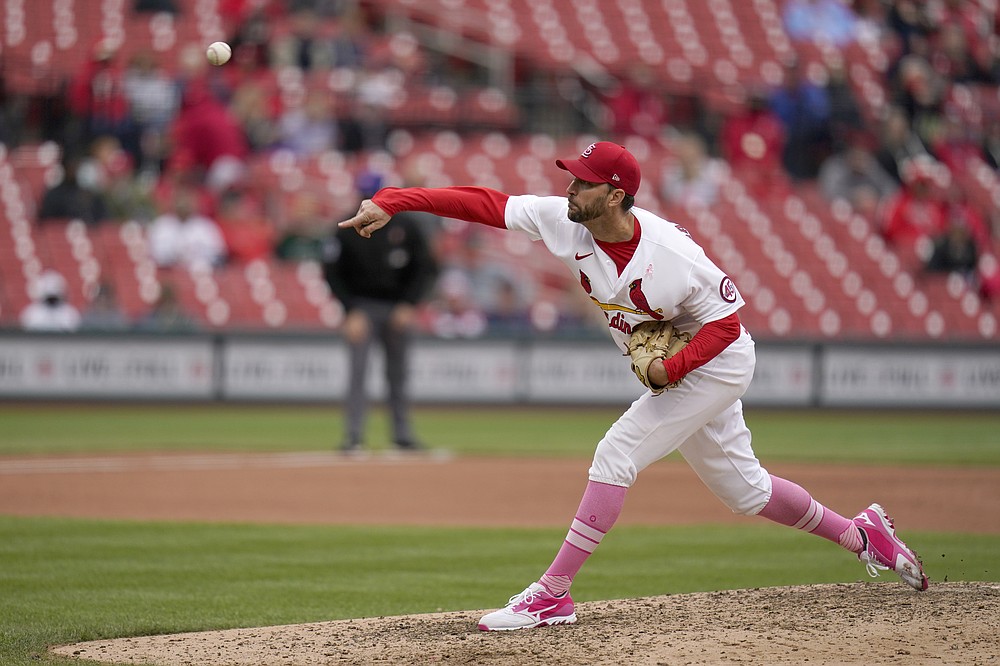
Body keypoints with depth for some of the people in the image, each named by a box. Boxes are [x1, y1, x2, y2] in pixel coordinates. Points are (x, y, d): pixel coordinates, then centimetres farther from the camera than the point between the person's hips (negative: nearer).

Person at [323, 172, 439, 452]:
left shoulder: (407, 225, -5)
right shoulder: (348, 230, -8)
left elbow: (426, 268, 0)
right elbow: (332, 273, -4)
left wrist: (409, 305, -10)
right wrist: (351, 311, -12)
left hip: (397, 309, 2)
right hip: (362, 306, -2)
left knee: (398, 373, 7)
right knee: (358, 369, -11)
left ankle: (403, 435, 14)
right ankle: (353, 435, -13)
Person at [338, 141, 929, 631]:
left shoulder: (672, 255, -31)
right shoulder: (563, 221, -15)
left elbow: (726, 321, -20)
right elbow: (483, 202, -18)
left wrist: (670, 369, -29)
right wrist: (390, 203, -26)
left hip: (716, 363, -8)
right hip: (671, 371, 8)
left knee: (616, 455, -18)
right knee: (743, 487, 16)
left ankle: (553, 593, -15)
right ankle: (859, 533, 33)